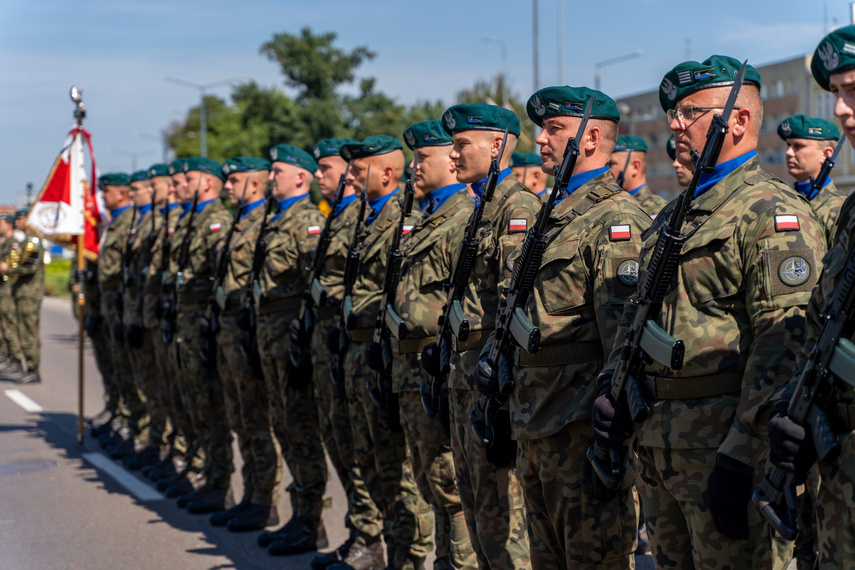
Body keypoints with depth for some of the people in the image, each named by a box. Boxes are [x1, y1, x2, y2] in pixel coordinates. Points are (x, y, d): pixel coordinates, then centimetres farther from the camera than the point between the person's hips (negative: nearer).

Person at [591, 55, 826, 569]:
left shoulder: (774, 212, -11)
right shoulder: (673, 217, 19)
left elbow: (786, 343, -19)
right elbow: (637, 313, 27)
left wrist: (740, 458, -24)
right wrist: (613, 388, 9)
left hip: (726, 446, -9)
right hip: (658, 447, 9)